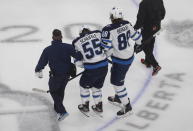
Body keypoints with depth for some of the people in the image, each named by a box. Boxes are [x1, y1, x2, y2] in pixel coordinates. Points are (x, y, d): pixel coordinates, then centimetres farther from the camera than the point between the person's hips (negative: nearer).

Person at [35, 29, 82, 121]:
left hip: (55, 75, -3)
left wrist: (38, 71, 14)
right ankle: (57, 109, 39)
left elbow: (42, 62, -3)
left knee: (53, 91, 14)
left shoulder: (48, 50, -10)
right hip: (67, 74, 3)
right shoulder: (68, 47, -9)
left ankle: (62, 111, -1)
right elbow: (78, 56, -11)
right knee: (60, 90, 25)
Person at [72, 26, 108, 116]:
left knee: (84, 85, 25)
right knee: (97, 86, 27)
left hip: (91, 70, -3)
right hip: (104, 67, 3)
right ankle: (99, 107, 36)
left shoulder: (77, 42, 1)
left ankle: (85, 107, 34)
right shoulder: (98, 34, 5)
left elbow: (77, 61, 3)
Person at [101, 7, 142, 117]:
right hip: (130, 55, 8)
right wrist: (141, 43, 28)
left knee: (116, 82, 6)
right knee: (117, 77, 27)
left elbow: (106, 48, -24)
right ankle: (118, 98, 44)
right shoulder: (126, 24, -8)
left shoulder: (108, 30, -27)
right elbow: (135, 35, 7)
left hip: (120, 61, -8)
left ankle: (127, 106, 13)